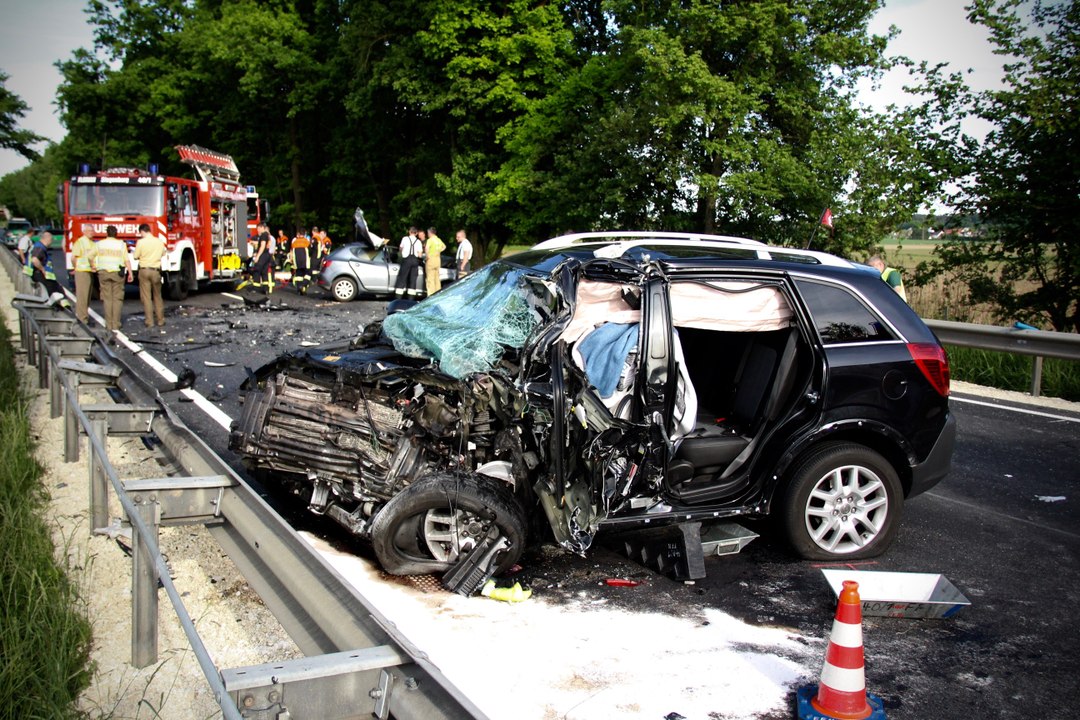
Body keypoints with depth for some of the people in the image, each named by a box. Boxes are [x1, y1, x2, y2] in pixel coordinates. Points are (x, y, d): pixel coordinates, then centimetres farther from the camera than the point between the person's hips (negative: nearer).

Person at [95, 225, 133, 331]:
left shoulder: (100, 244, 5)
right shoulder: (121, 244, 0)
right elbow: (127, 260, -4)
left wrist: (93, 266, 23)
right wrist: (130, 273, 0)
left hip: (103, 272, 1)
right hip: (118, 273, -1)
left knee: (107, 299, 5)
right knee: (117, 299, 3)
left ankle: (109, 324, 4)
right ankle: (116, 324, 0)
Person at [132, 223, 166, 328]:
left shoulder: (141, 242, -9)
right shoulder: (160, 241, 0)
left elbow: (136, 256, -3)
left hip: (144, 270, -2)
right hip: (156, 271, 3)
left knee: (146, 297, 3)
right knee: (157, 296, 14)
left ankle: (149, 321, 2)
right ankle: (160, 320, 15)